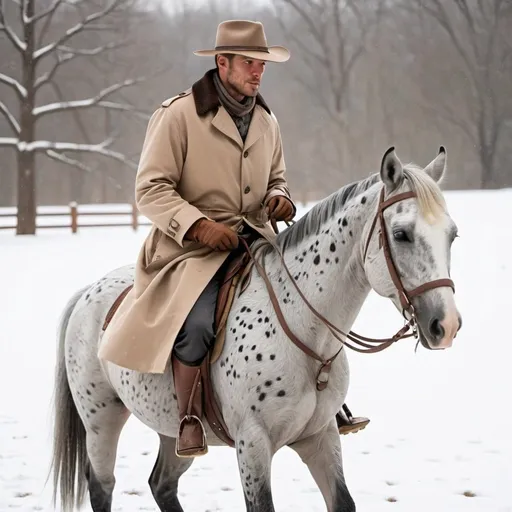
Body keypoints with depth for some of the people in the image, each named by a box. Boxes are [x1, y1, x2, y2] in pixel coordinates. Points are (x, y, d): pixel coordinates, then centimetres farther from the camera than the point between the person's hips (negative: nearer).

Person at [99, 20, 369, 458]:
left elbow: (276, 177, 28)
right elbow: (151, 188, -9)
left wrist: (279, 198, 3)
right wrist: (199, 224, -22)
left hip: (255, 241, 6)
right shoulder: (180, 114, -6)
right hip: (193, 247, -6)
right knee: (196, 322, -32)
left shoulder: (265, 121, 14)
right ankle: (189, 421, -19)